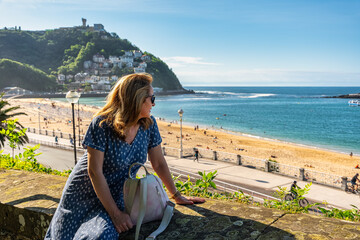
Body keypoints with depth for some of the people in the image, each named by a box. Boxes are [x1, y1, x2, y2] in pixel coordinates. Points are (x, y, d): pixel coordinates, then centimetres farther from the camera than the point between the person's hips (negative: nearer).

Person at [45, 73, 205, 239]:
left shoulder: (149, 124, -8)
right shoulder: (102, 124, -22)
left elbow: (159, 163, 2)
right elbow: (95, 172, -22)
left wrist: (176, 195, 6)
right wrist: (115, 214, -22)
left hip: (117, 195, 2)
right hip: (87, 192, -2)